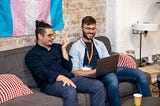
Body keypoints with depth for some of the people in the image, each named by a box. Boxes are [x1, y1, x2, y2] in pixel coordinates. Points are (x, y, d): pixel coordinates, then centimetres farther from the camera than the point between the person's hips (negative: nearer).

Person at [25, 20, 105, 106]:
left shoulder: (57, 47, 19)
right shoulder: (32, 55, 3)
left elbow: (69, 68, 11)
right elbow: (43, 73, -13)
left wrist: (63, 49, 4)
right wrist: (62, 77, -28)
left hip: (69, 78, 6)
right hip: (51, 83, -6)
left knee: (98, 85, -16)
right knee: (70, 92, -39)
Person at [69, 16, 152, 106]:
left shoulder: (100, 44, 23)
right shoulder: (75, 47, 4)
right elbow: (75, 72, -5)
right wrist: (94, 71, -19)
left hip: (108, 71, 6)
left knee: (139, 74, -14)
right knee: (112, 78, -41)